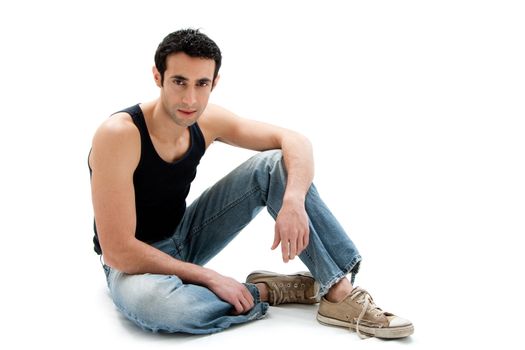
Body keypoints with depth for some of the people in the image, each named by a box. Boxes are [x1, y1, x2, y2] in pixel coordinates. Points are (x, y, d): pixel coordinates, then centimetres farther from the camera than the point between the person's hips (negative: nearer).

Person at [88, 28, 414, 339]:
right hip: (135, 262, -5)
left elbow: (295, 141, -9)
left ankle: (338, 292, -16)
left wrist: (294, 201, -29)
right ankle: (265, 291, -17)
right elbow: (118, 250, -29)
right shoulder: (118, 135, -28)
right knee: (153, 302, -44)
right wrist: (209, 277, -26)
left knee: (276, 164, -10)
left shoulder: (206, 120, -11)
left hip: (185, 238, 6)